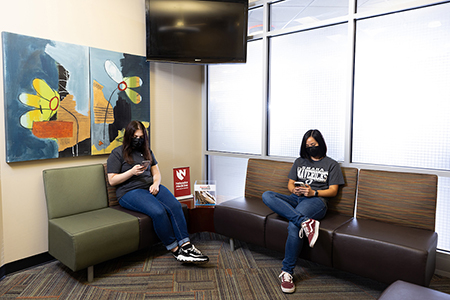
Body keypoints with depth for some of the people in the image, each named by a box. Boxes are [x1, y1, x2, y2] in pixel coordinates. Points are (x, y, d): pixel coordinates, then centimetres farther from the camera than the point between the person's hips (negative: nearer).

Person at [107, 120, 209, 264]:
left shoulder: (146, 151, 21)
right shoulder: (117, 154, 5)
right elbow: (112, 180, 0)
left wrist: (156, 183, -3)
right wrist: (131, 172, -14)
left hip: (151, 187, 5)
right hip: (130, 191, -5)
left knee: (175, 206, -25)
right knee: (158, 211, -32)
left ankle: (185, 245, -28)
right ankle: (174, 249, -19)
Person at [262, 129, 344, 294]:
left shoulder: (331, 164, 14)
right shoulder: (299, 161, 25)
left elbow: (333, 191, 7)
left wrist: (314, 192, -12)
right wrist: (294, 190, -3)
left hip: (316, 200, -4)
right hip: (296, 199, 5)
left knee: (294, 225, -36)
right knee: (267, 196, -27)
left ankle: (287, 272, -25)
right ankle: (305, 222, -39)